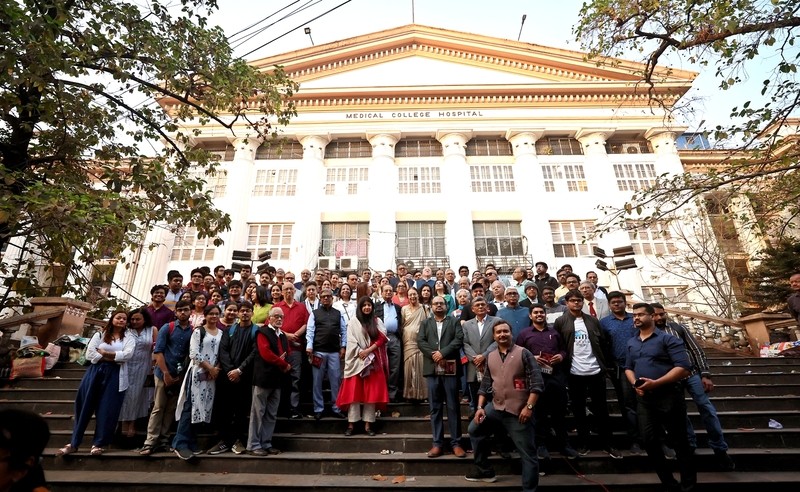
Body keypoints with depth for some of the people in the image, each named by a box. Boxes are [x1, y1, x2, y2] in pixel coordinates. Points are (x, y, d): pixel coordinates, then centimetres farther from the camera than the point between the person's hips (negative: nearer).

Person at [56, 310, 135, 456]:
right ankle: (74, 443, 19)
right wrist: (112, 359, -11)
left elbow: (127, 355, -10)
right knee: (85, 407, 6)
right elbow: (90, 354, -3)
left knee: (107, 410, 1)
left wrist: (105, 353, -9)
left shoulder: (129, 339, 8)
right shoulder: (99, 335, 9)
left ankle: (98, 444, 12)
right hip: (96, 372, 1)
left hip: (115, 376, -1)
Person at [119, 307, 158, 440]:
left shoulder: (153, 330, 0)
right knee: (126, 394, 5)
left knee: (136, 395, 6)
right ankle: (124, 422, 18)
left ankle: (133, 424, 17)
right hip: (126, 367, 1)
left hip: (143, 368, 0)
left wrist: (154, 367, -7)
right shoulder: (126, 330, 2)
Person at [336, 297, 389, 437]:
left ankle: (368, 424, 8)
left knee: (371, 392, 2)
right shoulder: (353, 322, 4)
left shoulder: (377, 321, 11)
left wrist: (368, 351, -12)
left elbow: (382, 339, 0)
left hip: (373, 361, 2)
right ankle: (351, 424, 3)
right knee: (354, 392, -2)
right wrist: (361, 353, -15)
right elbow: (351, 341, -3)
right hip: (357, 361, -2)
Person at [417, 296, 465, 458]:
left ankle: (456, 443, 12)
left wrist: (443, 352, -14)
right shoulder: (425, 323, 14)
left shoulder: (454, 322, 9)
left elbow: (459, 339, -5)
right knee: (435, 407, 6)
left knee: (453, 407, 3)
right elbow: (420, 341, 2)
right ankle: (437, 443, 13)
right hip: (432, 369, 2)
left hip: (450, 369, -1)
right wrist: (434, 355, -12)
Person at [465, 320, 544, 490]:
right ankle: (484, 470, 28)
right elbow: (485, 384, 13)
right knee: (474, 430, 12)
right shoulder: (490, 356, 9)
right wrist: (480, 407, 5)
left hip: (518, 411, -6)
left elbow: (537, 382, -10)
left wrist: (529, 407, -16)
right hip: (495, 407, 6)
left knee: (527, 454, 1)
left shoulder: (523, 353, -6)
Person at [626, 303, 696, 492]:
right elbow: (628, 368, 18)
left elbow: (684, 368, -16)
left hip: (668, 397, -5)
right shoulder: (631, 343, 11)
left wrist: (655, 383, -21)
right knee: (649, 441, 7)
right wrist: (635, 384, -3)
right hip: (644, 400, 6)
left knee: (680, 441, 8)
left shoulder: (667, 339, -8)